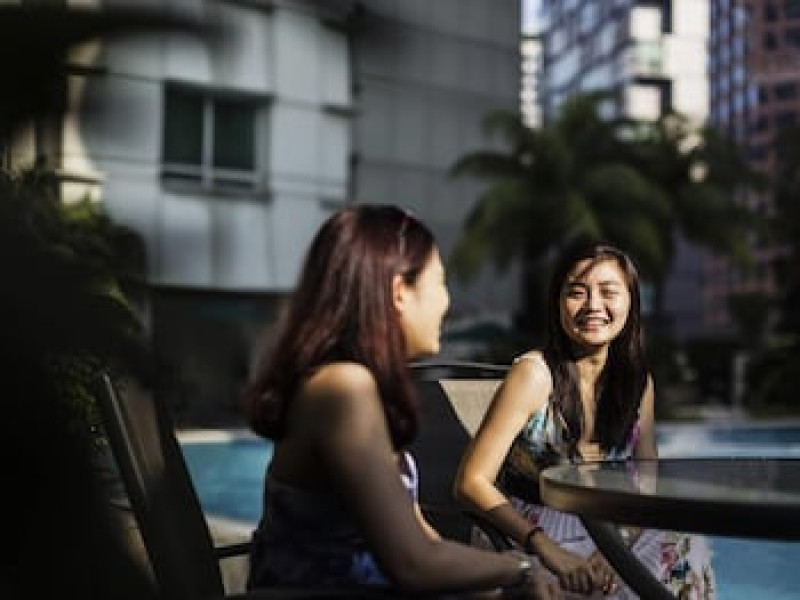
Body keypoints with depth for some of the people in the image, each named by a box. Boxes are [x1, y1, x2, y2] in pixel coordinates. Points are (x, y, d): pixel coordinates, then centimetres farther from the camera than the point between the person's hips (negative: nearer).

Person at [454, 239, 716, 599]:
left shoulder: (637, 380, 3)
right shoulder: (534, 374, -13)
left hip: (603, 537, 6)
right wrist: (547, 549, -24)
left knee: (685, 547, -18)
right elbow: (472, 482, -15)